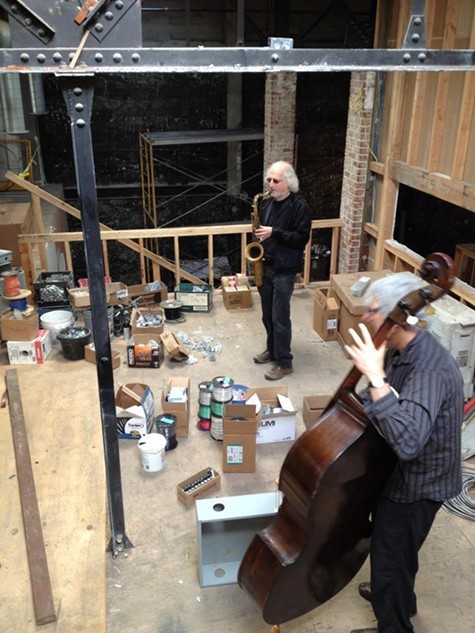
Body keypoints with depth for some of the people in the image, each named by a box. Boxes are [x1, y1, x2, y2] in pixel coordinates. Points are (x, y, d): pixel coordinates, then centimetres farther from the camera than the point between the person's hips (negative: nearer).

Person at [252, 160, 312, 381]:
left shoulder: (299, 206, -12)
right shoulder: (266, 203, 8)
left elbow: (302, 239, -17)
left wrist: (274, 233, -25)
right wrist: (258, 237, 1)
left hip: (284, 270, -7)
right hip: (264, 266, 7)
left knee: (280, 317, -3)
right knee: (267, 315, 16)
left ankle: (284, 363, 8)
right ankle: (272, 350, 34)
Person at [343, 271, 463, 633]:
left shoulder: (431, 369, -35)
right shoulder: (401, 350, -5)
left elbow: (407, 441, -47)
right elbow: (378, 409, 11)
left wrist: (376, 377, -46)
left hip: (416, 486, -9)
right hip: (401, 474, 9)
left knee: (389, 559, 12)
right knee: (394, 551, 31)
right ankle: (400, 598, 58)